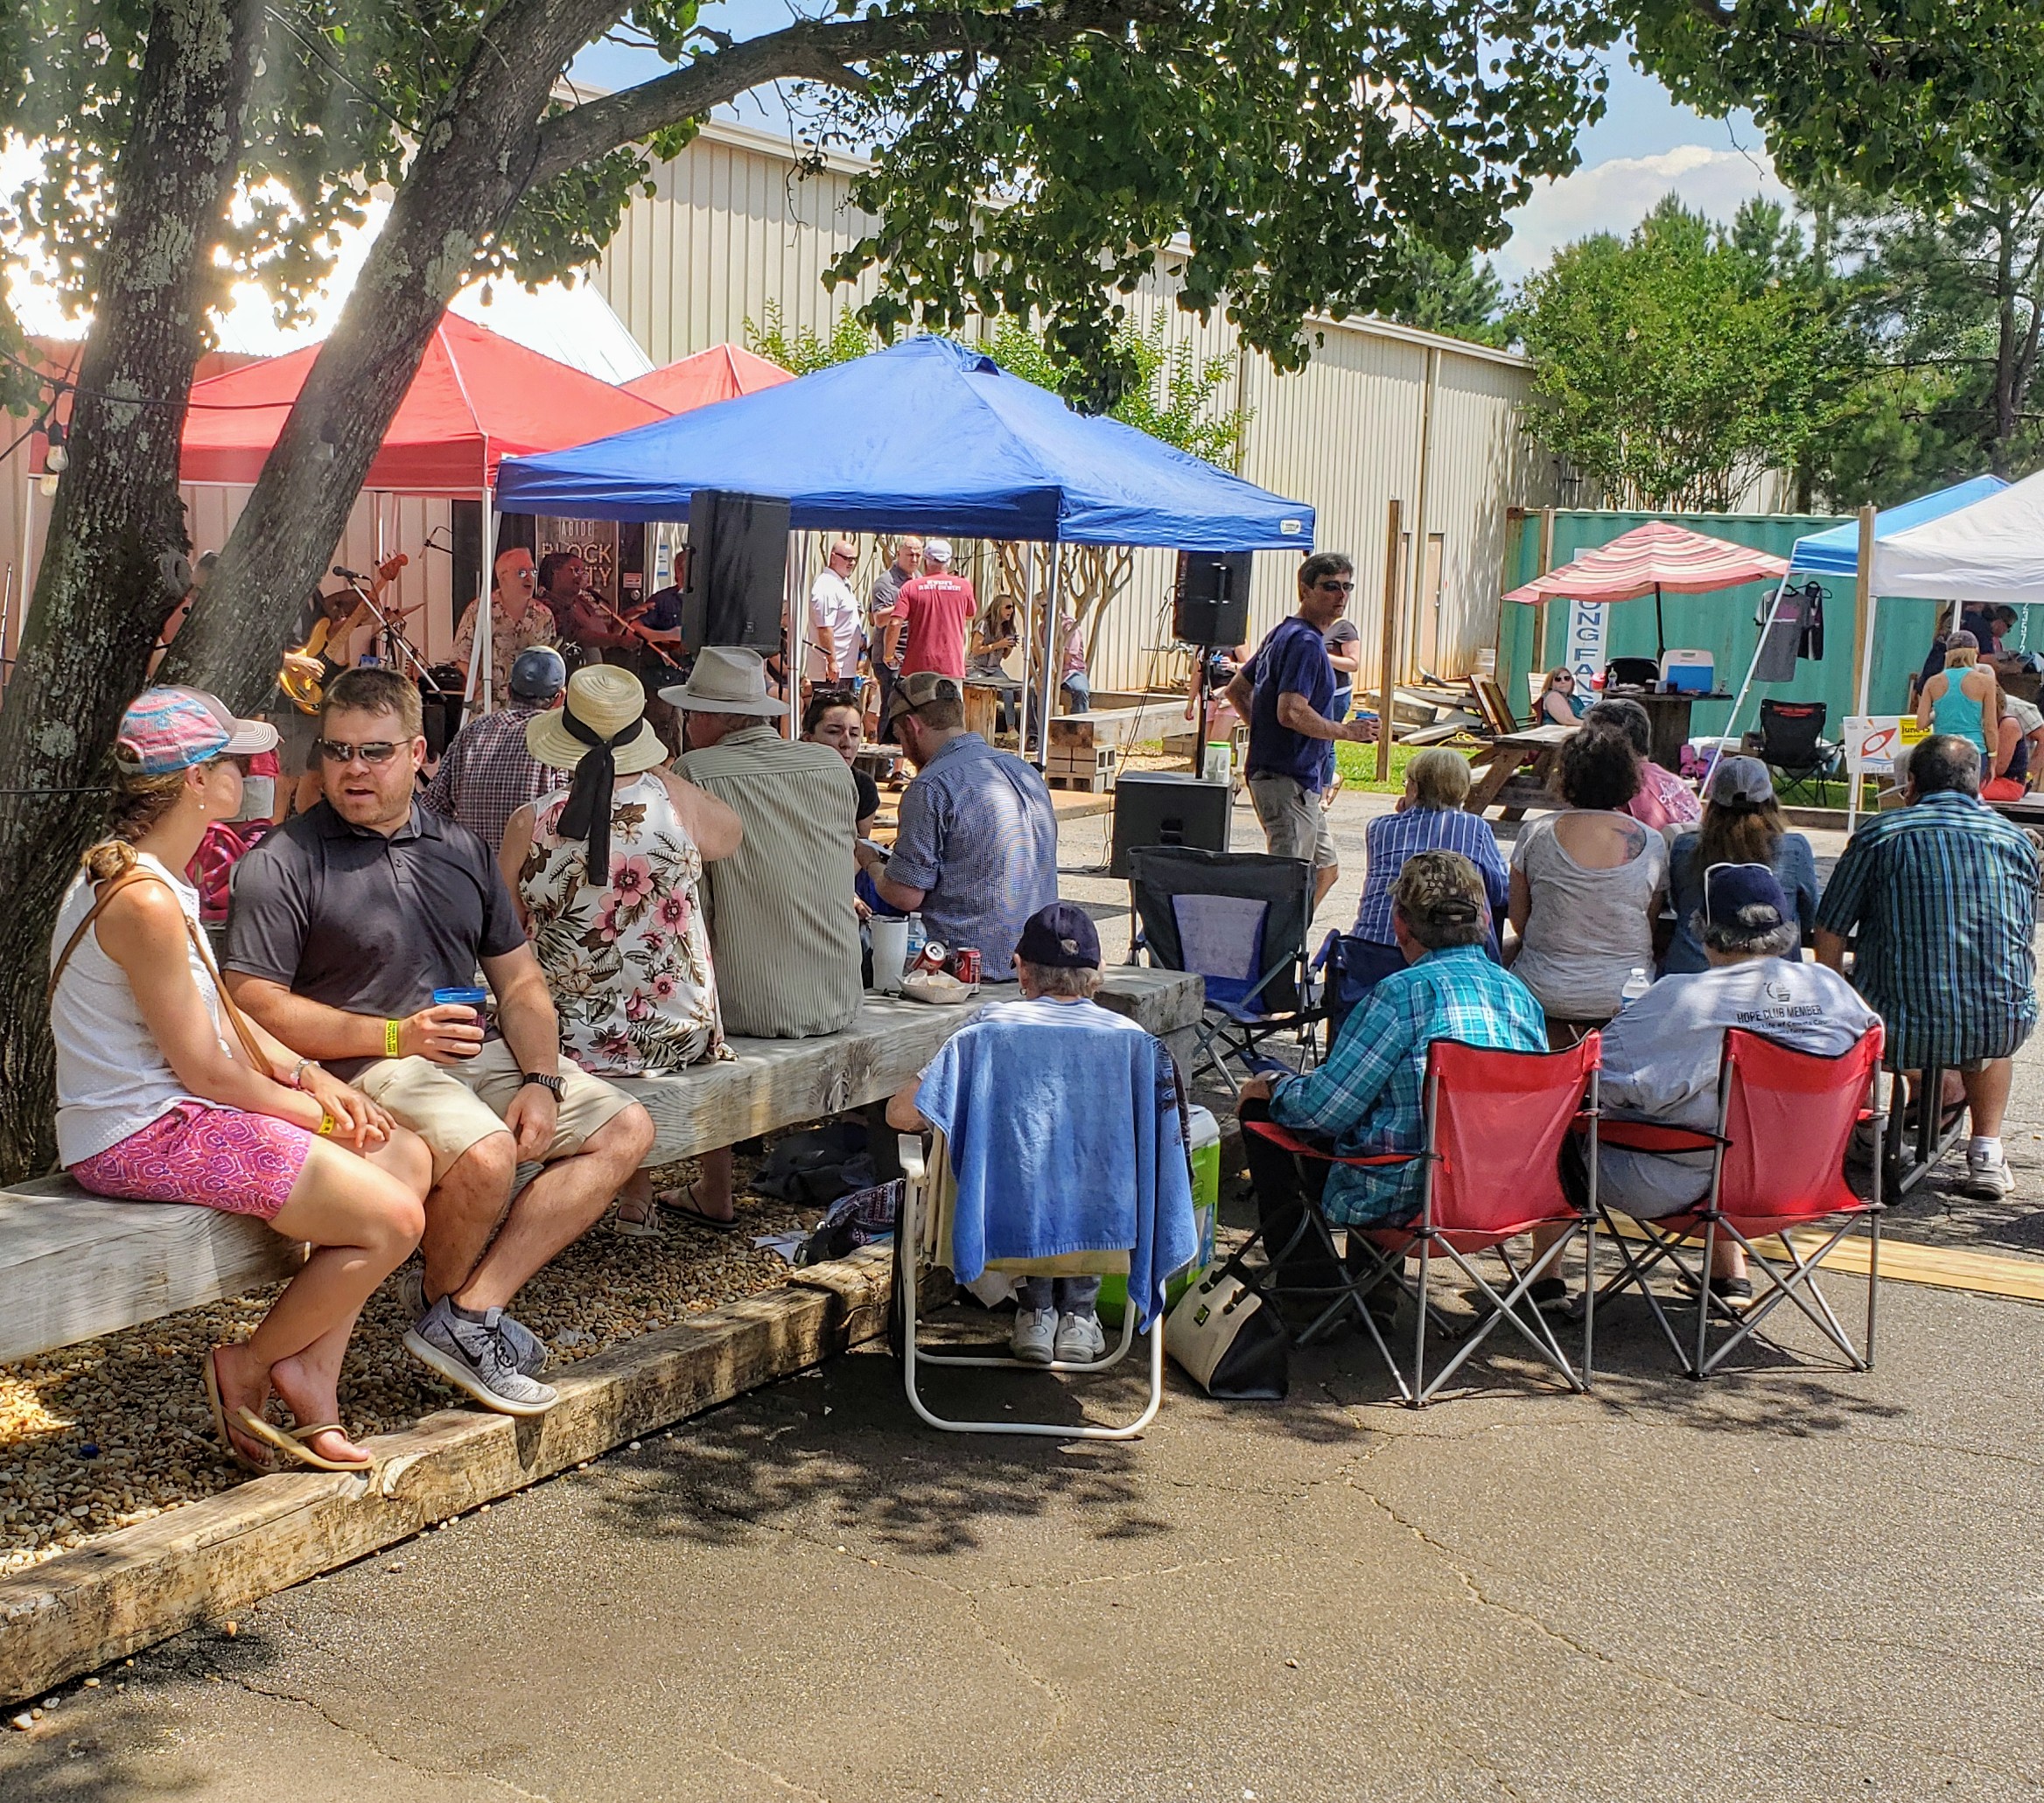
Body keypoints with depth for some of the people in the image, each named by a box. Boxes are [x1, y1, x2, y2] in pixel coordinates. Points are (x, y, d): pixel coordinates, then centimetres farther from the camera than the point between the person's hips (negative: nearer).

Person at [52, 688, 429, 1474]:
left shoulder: (130, 872, 11)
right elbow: (206, 1069, -20)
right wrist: (317, 1113, -6)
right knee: (391, 1219, -15)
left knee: (407, 1157, 7)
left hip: (181, 1112, 11)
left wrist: (310, 1075, 3)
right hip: (146, 1136, -11)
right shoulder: (144, 901, -22)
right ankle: (247, 1369, 5)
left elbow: (220, 1015, 16)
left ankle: (313, 1376, 8)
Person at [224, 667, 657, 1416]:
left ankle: (470, 1305, -14)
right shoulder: (282, 863, -2)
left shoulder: (462, 850, 16)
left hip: (478, 1053, 7)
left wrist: (539, 1080, -2)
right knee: (485, 1155, -33)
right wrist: (394, 1035, -18)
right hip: (364, 1067, -7)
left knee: (625, 1128, -6)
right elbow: (254, 1005, -11)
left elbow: (520, 982, 16)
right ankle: (445, 1302, -1)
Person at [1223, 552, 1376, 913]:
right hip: (1288, 780, -11)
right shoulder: (1306, 642, -16)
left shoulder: (1283, 634, 16)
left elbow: (1236, 689, 23)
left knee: (1325, 869, 18)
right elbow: (1292, 712, -27)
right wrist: (1345, 731, -14)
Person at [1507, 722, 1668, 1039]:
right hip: (1627, 993, 1)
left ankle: (1563, 1039, 20)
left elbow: (1518, 920, -1)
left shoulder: (1535, 834, -9)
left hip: (1545, 992, -1)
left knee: (1506, 953, 31)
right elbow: (1650, 927, 3)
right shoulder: (1653, 844, -7)